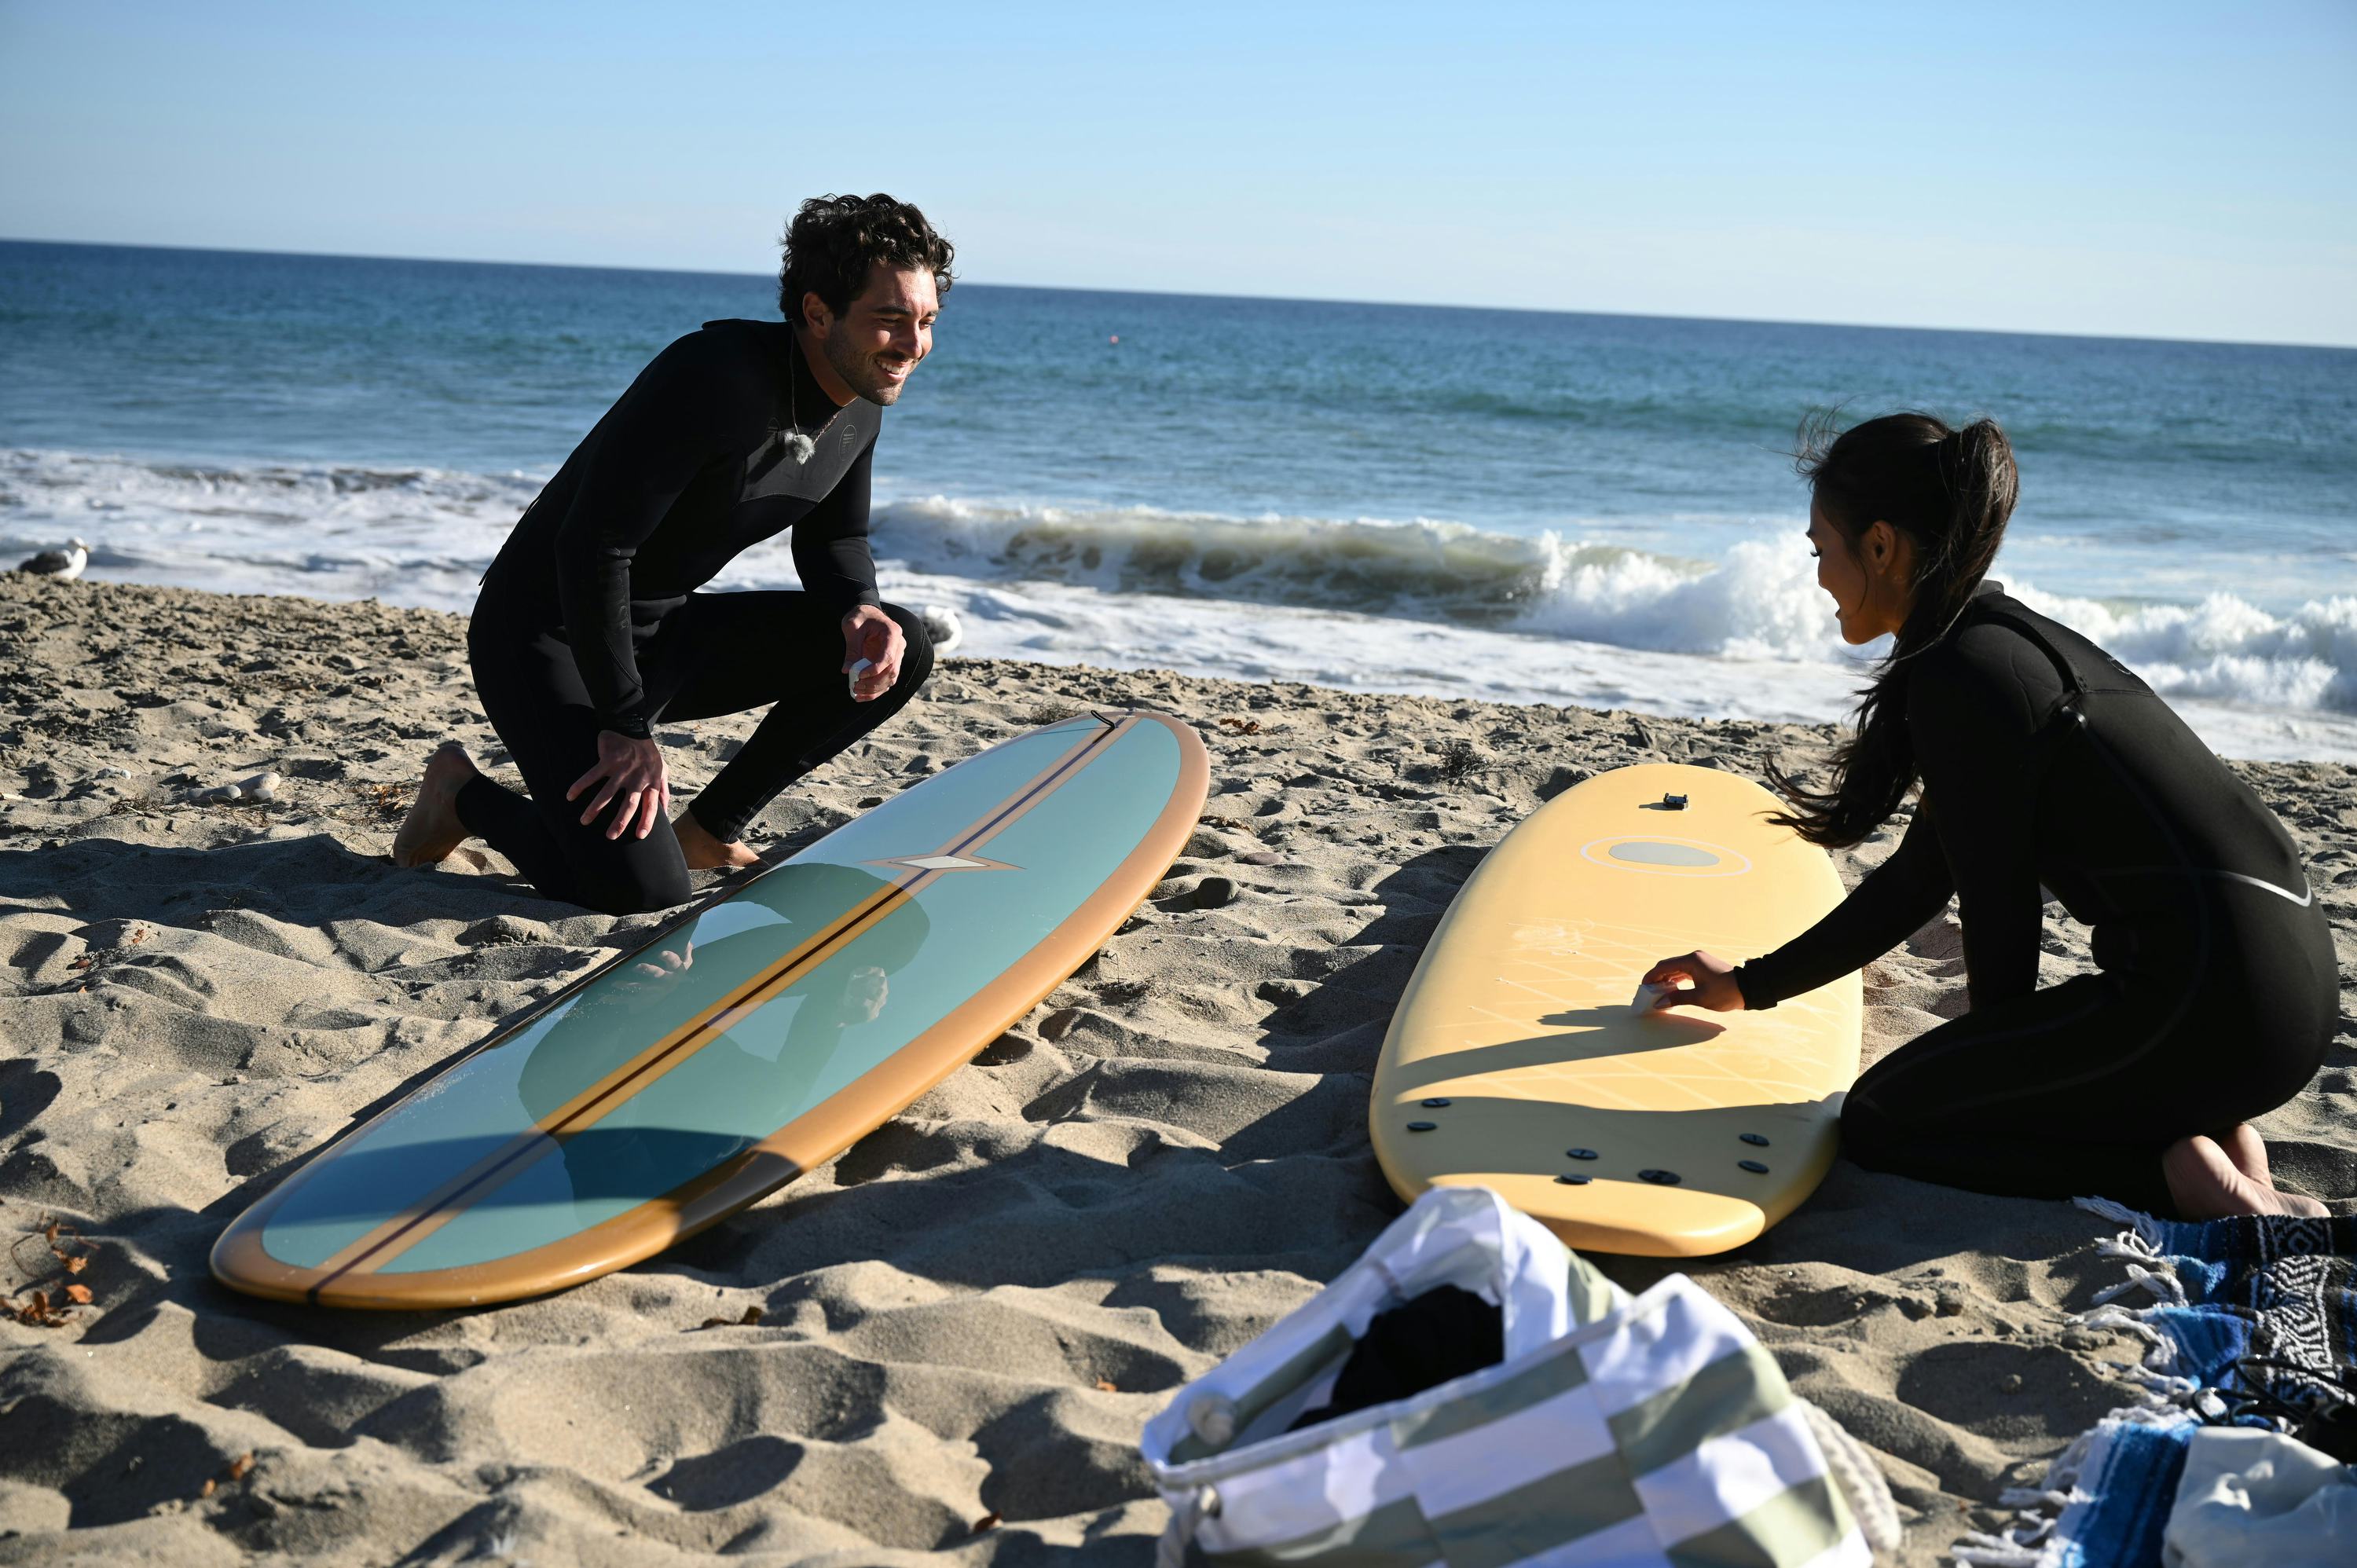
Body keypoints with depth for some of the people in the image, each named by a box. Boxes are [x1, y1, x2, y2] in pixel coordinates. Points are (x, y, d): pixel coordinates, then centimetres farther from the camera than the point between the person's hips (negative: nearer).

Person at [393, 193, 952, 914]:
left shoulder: (860, 404, -2)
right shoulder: (720, 377, -29)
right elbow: (592, 547, -29)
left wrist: (860, 612, -11)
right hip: (549, 634, -8)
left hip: (667, 629, 8)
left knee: (900, 647, -5)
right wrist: (627, 725, -23)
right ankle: (467, 795, 7)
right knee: (639, 891, -24)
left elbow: (833, 541, 14)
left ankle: (709, 828, 6)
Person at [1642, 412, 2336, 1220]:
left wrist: (1999, 1056, 11)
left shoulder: (1961, 677, -13)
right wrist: (1751, 985, 32)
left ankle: (2185, 1175, -7)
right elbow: (1921, 878, 24)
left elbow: (1998, 906, -9)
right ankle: (2208, 1125, 10)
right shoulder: (2019, 639, 17)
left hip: (2206, 1001, -10)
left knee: (1878, 1121, 5)